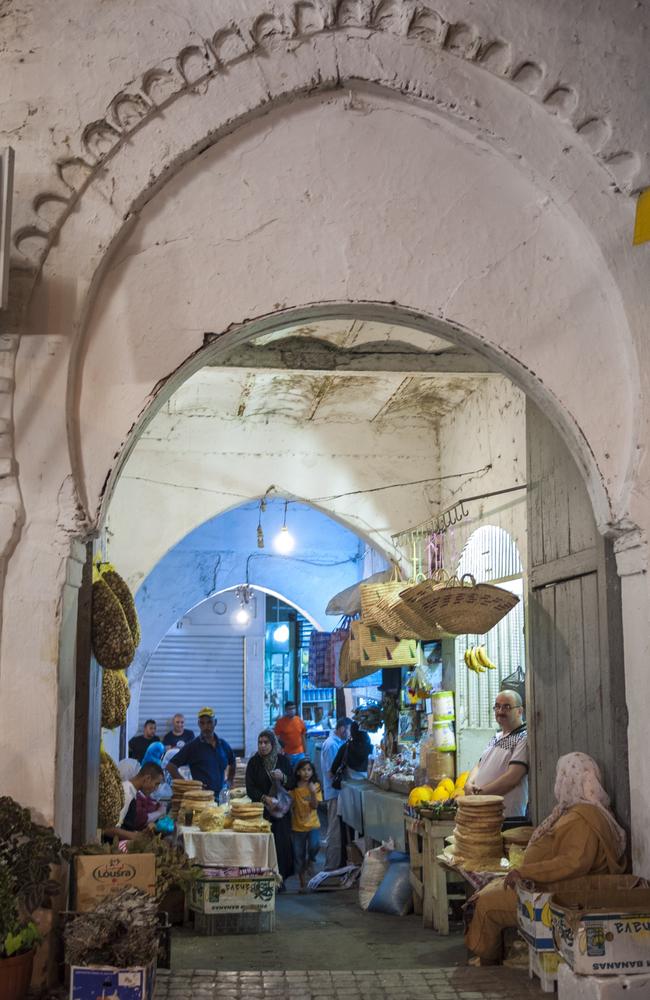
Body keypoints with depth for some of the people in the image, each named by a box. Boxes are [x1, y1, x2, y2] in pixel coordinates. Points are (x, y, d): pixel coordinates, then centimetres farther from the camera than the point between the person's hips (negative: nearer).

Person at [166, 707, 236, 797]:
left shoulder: (223, 745, 9)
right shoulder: (192, 746, -4)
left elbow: (232, 765, 28)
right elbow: (171, 767, -6)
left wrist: (229, 782, 13)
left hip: (221, 795, 5)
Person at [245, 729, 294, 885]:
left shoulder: (283, 760, 3)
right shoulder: (254, 762, 1)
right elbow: (250, 789, -3)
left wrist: (283, 778, -14)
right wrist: (264, 798, -18)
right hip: (261, 810, -1)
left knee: (281, 844, -3)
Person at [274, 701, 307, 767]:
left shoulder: (300, 721, 4)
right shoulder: (280, 722, -6)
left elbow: (303, 737, 12)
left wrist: (305, 752, 12)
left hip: (300, 753, 3)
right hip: (287, 754, -3)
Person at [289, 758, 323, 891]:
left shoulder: (315, 786, -4)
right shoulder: (293, 788, -5)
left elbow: (315, 806, -12)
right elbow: (290, 806, 2)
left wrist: (313, 792, -25)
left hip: (313, 825, -1)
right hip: (297, 826, 1)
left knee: (314, 845, -27)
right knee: (299, 856, 7)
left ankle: (311, 862, 6)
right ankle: (303, 883, 25)